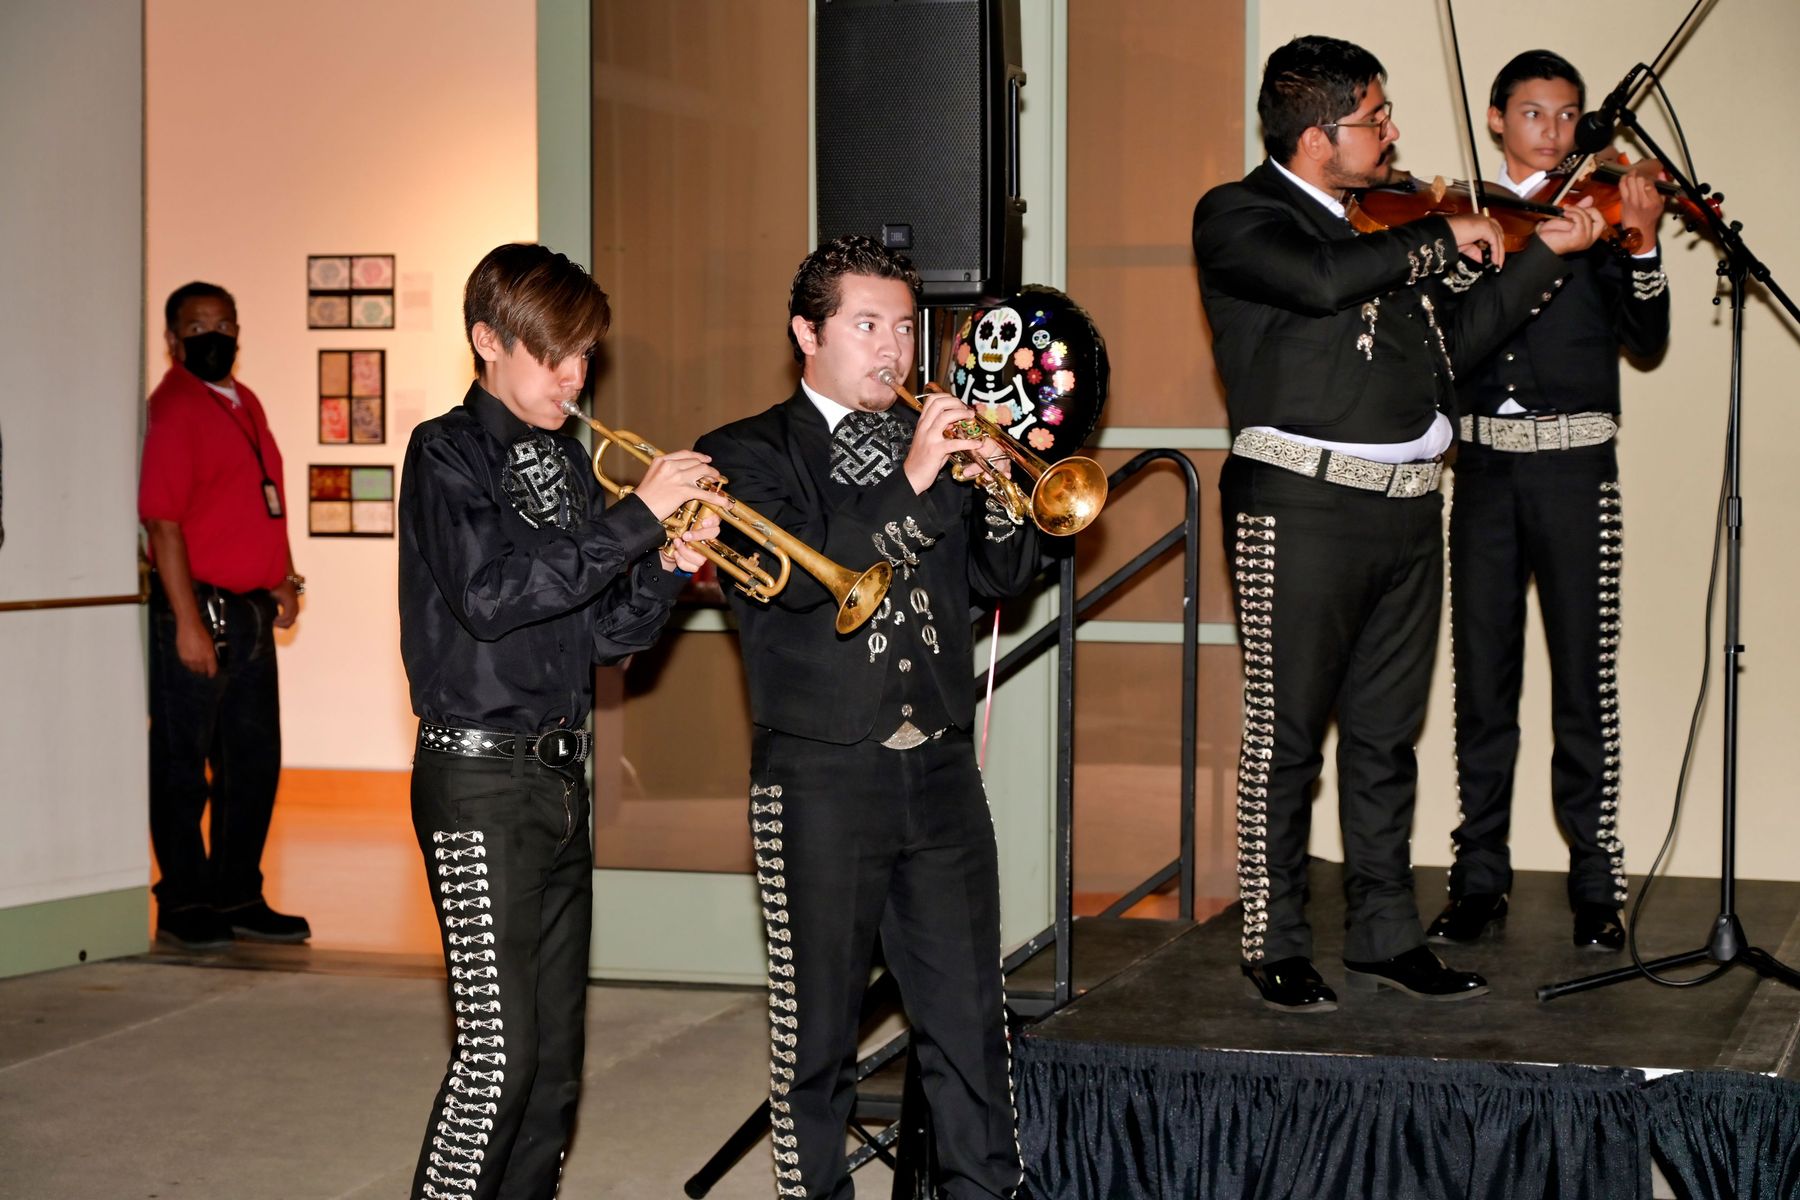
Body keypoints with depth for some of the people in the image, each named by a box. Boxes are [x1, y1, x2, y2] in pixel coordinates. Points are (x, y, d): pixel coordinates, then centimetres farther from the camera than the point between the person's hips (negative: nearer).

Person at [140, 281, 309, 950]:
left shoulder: (244, 402, 15)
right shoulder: (173, 408, -12)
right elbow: (162, 520, -17)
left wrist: (281, 577, 14)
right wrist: (188, 623, -21)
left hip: (251, 612, 9)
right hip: (197, 610, -9)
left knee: (254, 761, 13)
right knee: (182, 765, 1)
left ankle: (239, 898, 23)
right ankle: (184, 908, 9)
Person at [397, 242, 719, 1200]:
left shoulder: (564, 462, 14)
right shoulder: (448, 453, -7)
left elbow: (606, 633, 14)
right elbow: (489, 593, -23)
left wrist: (670, 567, -5)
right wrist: (636, 517, -22)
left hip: (559, 774, 8)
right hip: (480, 775, -8)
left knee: (555, 1053, 10)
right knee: (498, 1047, -11)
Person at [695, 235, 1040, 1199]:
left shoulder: (932, 442, 15)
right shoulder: (748, 454, 0)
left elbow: (1004, 575, 10)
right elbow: (796, 572, -17)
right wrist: (909, 481, -21)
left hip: (940, 768, 4)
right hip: (823, 781, -4)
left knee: (970, 1013, 5)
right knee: (817, 1025, 4)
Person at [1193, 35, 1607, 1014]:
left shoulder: (1385, 222, 17)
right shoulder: (1238, 216, -5)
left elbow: (1452, 337, 19)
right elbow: (1320, 280, -25)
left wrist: (1544, 253, 14)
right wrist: (1443, 237, -14)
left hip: (1407, 510, 7)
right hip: (1302, 506, -7)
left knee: (1385, 734, 12)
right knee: (1286, 735, 0)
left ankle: (1384, 935, 21)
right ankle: (1276, 947, 9)